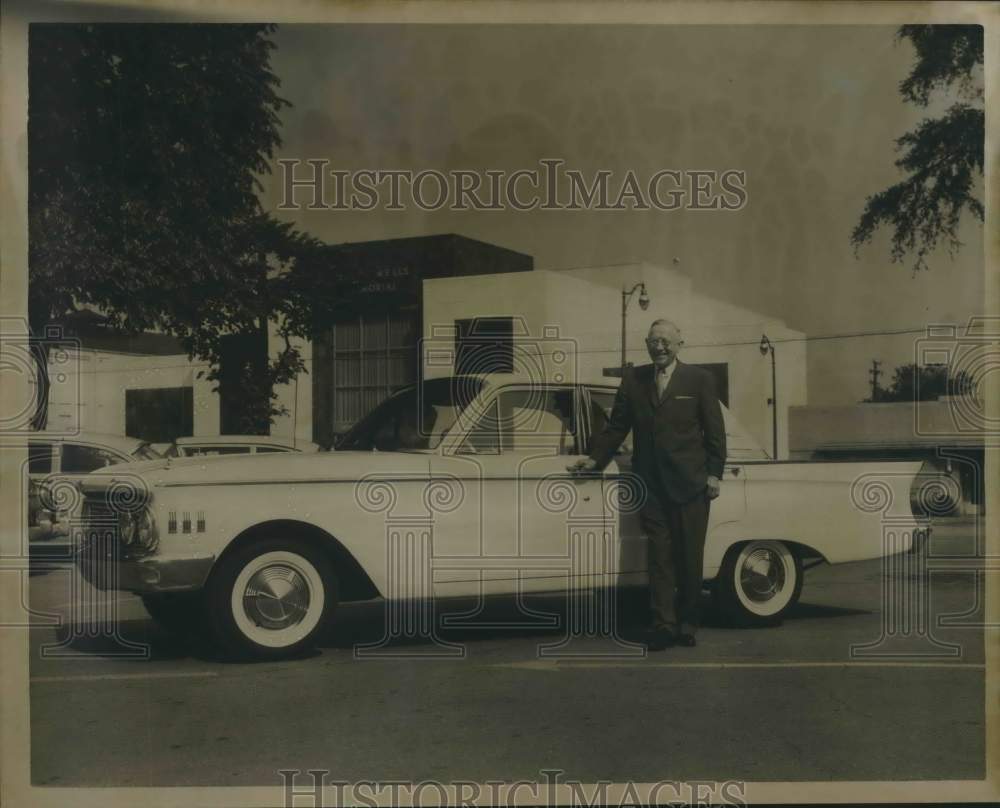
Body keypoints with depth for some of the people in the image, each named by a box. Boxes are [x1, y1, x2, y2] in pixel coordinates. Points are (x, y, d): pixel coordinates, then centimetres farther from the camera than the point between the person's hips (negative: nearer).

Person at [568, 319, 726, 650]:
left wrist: (714, 474, -3)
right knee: (659, 556, 1)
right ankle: (663, 625, 4)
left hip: (690, 483, -2)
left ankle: (686, 624, 16)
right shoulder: (632, 379, 9)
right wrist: (595, 459, 4)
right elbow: (616, 427, 13)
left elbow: (715, 432, 3)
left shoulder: (699, 379, 3)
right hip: (651, 484, 2)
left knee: (690, 558, 4)